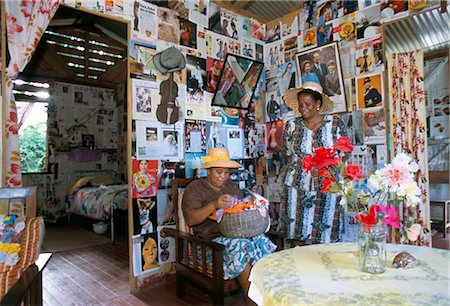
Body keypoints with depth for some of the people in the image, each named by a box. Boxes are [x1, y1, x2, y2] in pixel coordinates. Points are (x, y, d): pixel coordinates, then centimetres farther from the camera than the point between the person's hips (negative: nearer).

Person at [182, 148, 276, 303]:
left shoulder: (232, 187, 18)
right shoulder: (194, 188, 0)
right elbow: (190, 219, -13)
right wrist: (214, 205, -27)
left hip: (236, 233, 5)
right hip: (211, 239, -5)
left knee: (263, 242, -23)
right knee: (241, 246, -32)